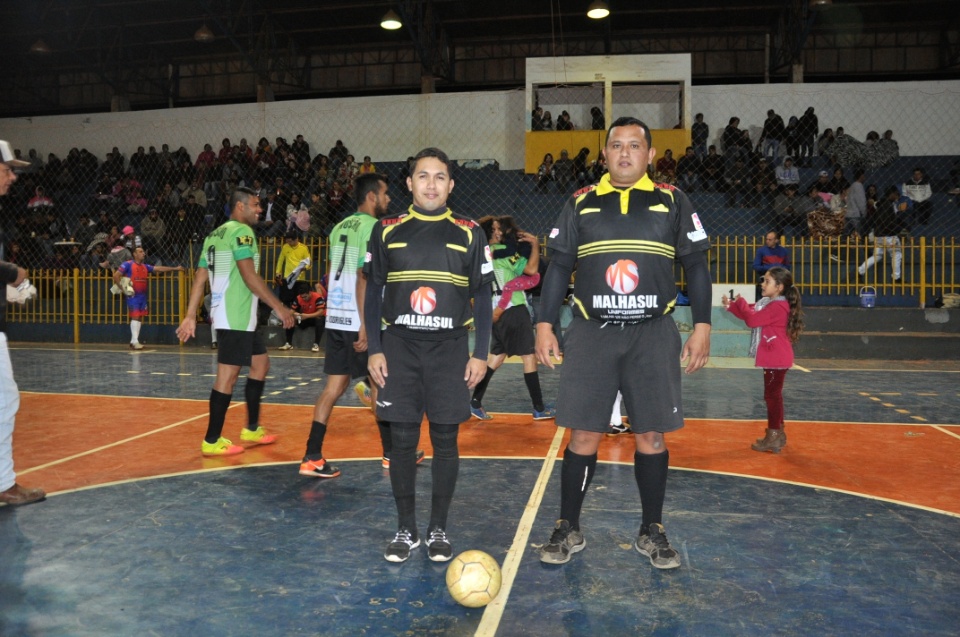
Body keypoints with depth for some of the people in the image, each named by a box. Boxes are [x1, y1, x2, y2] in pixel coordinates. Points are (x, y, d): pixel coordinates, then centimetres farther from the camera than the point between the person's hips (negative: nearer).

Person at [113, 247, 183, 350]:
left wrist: (175, 268, 4)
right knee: (135, 317, -11)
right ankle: (134, 341, -11)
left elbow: (160, 268, 10)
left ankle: (133, 341, 16)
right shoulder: (128, 264, -5)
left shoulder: (145, 266, 13)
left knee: (140, 318, 9)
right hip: (133, 296, -7)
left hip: (143, 295, 7)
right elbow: (116, 275, -8)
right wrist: (123, 289, -11)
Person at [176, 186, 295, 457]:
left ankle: (252, 428, 24)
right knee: (228, 374, -4)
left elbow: (200, 278, 15)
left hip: (224, 314, 10)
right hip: (236, 316, -10)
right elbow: (249, 275, -19)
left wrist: (190, 316, 14)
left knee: (261, 363, 18)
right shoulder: (241, 231, -9)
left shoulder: (214, 235, 18)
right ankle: (212, 441, 2)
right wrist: (279, 307, -16)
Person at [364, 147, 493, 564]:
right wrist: (374, 350, 1)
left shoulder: (469, 233, 5)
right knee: (402, 441, 4)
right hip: (399, 346, 1)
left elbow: (482, 296, 5)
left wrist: (480, 354, -1)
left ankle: (438, 530, 19)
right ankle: (406, 530, 18)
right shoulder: (387, 231, 6)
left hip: (450, 348, 0)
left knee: (445, 440, 4)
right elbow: (373, 292, 8)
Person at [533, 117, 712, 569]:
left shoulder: (672, 202, 8)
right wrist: (544, 324, 2)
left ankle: (652, 532, 21)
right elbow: (559, 267, 9)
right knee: (583, 435, 2)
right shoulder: (581, 204, 9)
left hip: (653, 334, 0)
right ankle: (568, 529, 17)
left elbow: (696, 265, 8)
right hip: (591, 333, 0)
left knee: (651, 435, 4)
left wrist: (702, 325, 1)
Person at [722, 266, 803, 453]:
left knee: (772, 395, -5)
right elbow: (750, 313, 17)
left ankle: (773, 437, 0)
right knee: (774, 395, 17)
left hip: (777, 359, -10)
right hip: (773, 358, 10)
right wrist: (730, 305, 5)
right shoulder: (767, 303, 11)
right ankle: (777, 434, 27)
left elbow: (753, 319, -24)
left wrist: (740, 302, -10)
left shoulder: (777, 306, -20)